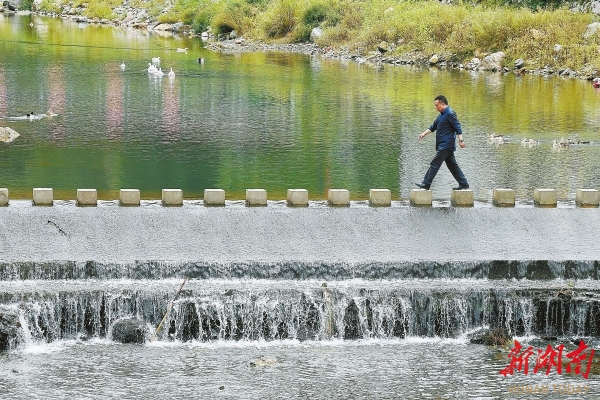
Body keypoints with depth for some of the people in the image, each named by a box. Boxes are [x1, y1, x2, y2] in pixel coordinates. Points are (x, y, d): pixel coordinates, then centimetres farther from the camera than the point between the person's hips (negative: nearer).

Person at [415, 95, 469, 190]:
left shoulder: (450, 114, -12)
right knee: (452, 165, 12)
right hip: (444, 145, 10)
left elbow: (457, 127, -17)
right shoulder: (442, 115, 18)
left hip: (446, 145, -10)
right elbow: (434, 126, 24)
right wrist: (424, 133, 12)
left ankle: (426, 184, -8)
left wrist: (461, 140, -24)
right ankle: (463, 184, 14)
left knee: (435, 164, -9)